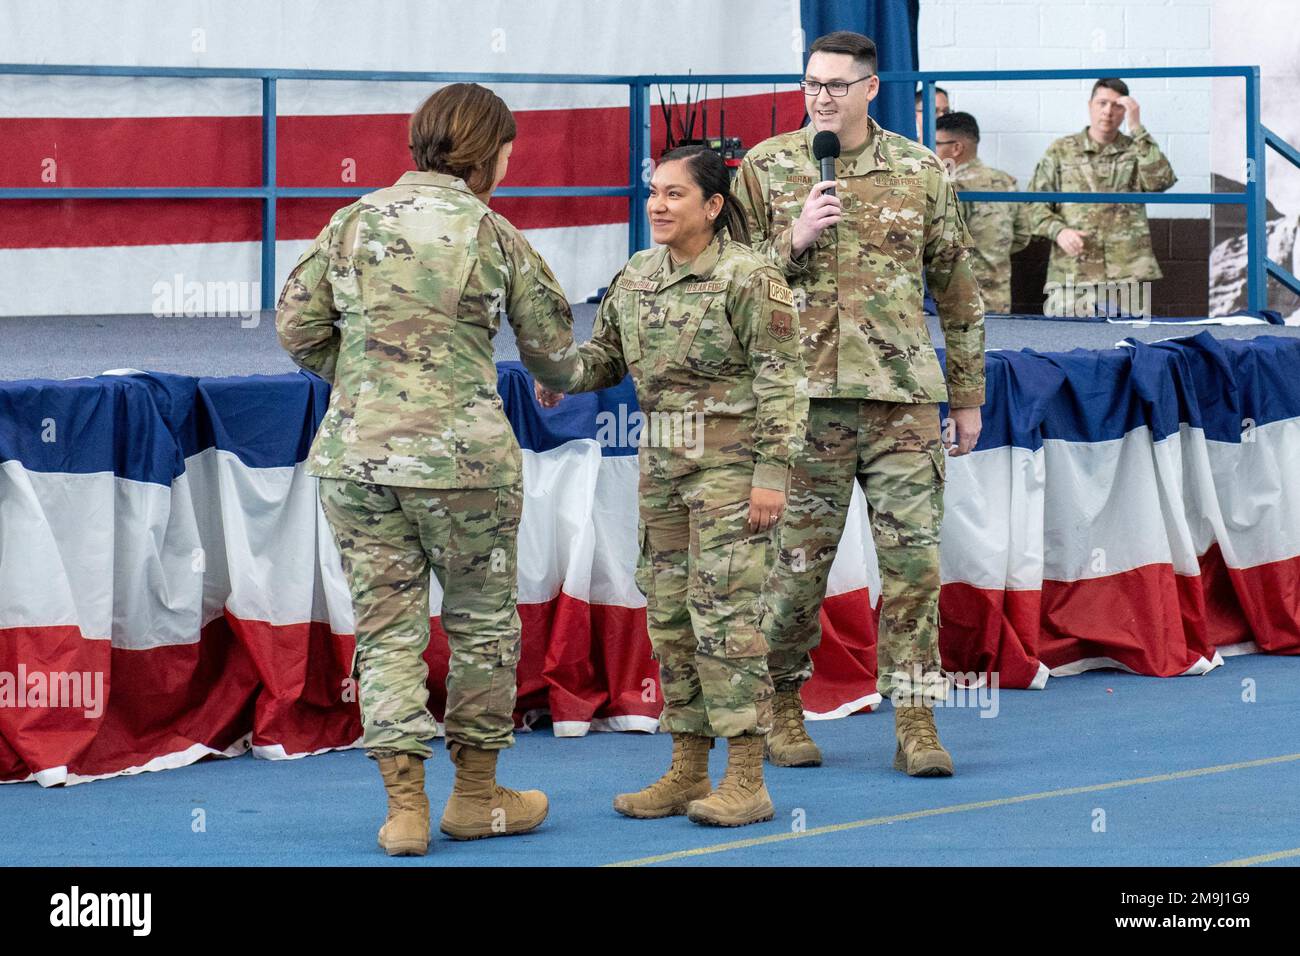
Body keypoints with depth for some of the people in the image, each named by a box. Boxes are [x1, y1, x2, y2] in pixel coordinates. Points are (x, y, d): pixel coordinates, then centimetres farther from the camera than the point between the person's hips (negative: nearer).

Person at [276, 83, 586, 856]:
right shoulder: (492, 234, -3)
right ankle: (476, 796, 24)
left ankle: (405, 807, 2)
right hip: (460, 454, -3)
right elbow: (550, 342, 8)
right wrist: (563, 378, 31)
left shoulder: (355, 221, 4)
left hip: (356, 453, 3)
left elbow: (298, 327, 3)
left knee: (386, 627, 7)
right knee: (483, 622, 14)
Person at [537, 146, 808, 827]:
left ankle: (746, 783, -7)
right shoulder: (638, 276, 10)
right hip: (662, 465, 8)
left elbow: (782, 380, -12)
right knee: (669, 614, 9)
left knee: (723, 612, -11)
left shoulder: (749, 278, -11)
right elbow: (605, 351, 19)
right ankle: (687, 775, 17)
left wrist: (772, 472, -17)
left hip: (730, 464, -8)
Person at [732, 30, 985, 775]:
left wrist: (968, 396, 12)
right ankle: (783, 708, 19)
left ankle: (917, 723, 3)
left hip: (904, 396, 1)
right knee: (797, 561, 4)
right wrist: (794, 242, -11)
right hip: (804, 398, -1)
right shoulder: (766, 168, 4)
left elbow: (957, 289, 13)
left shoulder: (920, 171, 7)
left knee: (913, 559, -2)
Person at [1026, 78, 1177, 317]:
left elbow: (1161, 180, -10)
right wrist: (1058, 230, -12)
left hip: (1128, 270, 1)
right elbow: (1035, 205, 8)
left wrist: (1137, 129, -9)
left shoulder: (1135, 151, 11)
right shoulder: (1061, 151, 10)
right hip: (1071, 270, -1)